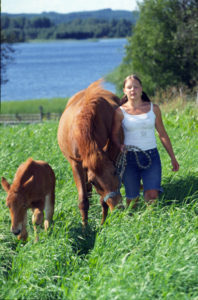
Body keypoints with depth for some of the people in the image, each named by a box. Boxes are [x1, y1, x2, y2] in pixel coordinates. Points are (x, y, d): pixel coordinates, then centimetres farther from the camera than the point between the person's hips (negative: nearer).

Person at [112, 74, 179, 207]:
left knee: (152, 197, -18)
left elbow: (163, 134, 10)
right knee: (131, 202, 5)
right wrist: (120, 146, -15)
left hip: (151, 156, 1)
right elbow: (115, 134, 7)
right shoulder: (120, 112, -2)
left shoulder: (153, 108, 3)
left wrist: (173, 157, 13)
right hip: (130, 158, 0)